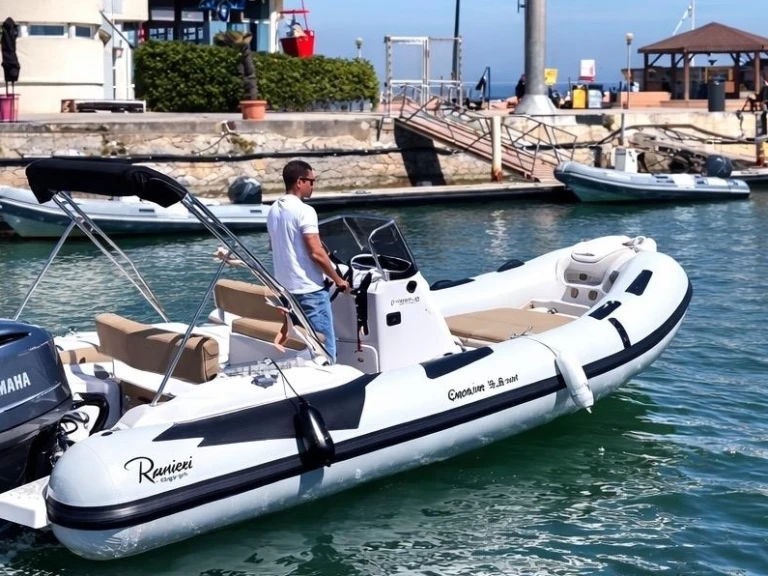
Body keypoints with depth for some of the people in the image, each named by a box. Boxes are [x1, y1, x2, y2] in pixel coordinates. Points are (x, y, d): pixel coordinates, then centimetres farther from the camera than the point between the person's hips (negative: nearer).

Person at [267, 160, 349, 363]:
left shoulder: (274, 210, 10)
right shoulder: (304, 211, -16)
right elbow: (316, 253, -20)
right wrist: (338, 280, -9)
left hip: (285, 289, 9)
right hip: (310, 290, -9)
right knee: (324, 349, -4)